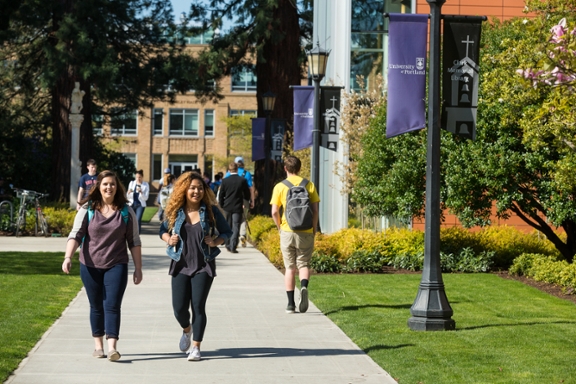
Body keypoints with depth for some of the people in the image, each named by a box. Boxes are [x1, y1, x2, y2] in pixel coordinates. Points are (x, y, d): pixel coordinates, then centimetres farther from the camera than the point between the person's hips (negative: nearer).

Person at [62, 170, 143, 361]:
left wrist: (138, 268, 4)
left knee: (112, 306, -10)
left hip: (117, 266, -1)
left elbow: (134, 242, 6)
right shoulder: (87, 209, -1)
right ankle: (98, 345, 21)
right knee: (96, 306, 9)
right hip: (90, 266, 1)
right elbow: (75, 234, -7)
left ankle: (112, 347, -15)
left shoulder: (126, 212, 2)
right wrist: (68, 257, -22)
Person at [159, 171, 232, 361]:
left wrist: (216, 241, -14)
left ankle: (196, 347, 5)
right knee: (179, 308, 0)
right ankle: (187, 330, 34)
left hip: (203, 266, -2)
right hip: (180, 265, 2)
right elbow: (163, 230, 14)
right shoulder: (175, 211, 0)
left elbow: (227, 232, 5)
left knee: (198, 306, -5)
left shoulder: (211, 211, -4)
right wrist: (168, 239, -7)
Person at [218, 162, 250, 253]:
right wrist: (244, 203, 19)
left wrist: (222, 205, 13)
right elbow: (247, 195, 0)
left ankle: (228, 246, 20)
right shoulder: (242, 180, -7)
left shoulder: (225, 181, -4)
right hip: (238, 207, -2)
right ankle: (233, 247, -10)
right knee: (236, 228, -2)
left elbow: (221, 195, 0)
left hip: (227, 207, 2)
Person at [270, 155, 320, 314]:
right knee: (304, 264, 9)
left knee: (290, 267, 9)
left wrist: (280, 228, 9)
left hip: (287, 232, 0)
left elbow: (274, 212, -6)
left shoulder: (280, 187, -1)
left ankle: (290, 304, 8)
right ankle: (304, 286, -22)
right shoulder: (309, 185, 1)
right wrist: (314, 229, 9)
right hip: (306, 232, 0)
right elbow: (315, 210, -2)